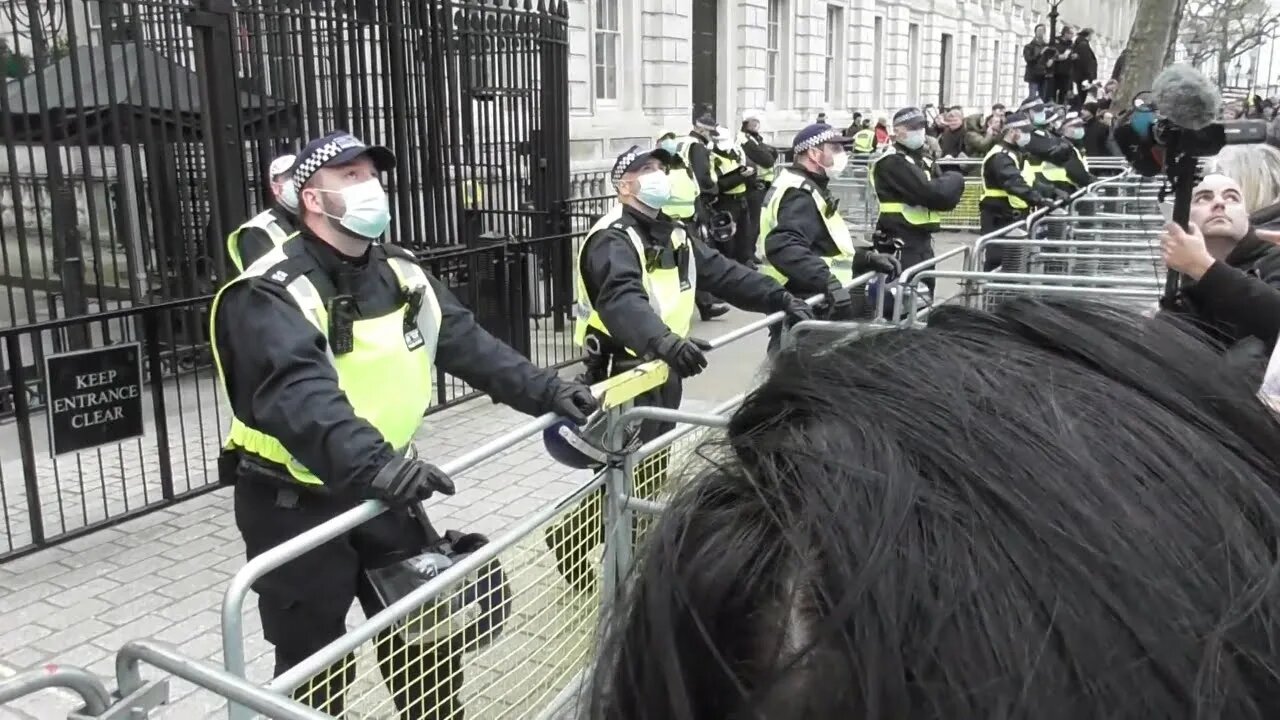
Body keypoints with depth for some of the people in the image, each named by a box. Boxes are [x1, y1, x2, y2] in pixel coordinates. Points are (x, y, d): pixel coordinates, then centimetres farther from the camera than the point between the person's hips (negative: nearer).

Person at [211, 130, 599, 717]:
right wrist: (372, 463, -50)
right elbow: (298, 393, -36)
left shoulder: (400, 273, 4)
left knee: (429, 636, 17)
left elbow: (468, 344, 1)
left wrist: (545, 391, -10)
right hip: (295, 505, -6)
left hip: (385, 491, 6)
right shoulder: (271, 292, -20)